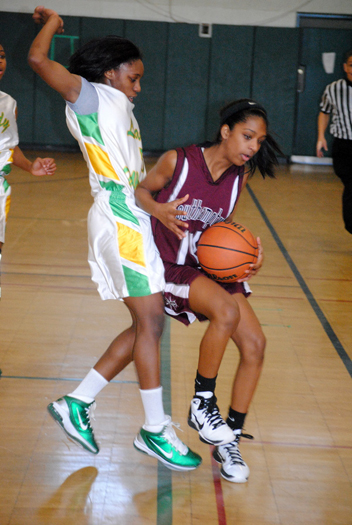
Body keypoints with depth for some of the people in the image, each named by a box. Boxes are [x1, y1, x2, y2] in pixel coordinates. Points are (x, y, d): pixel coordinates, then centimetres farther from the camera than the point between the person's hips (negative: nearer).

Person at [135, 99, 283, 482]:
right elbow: (141, 191, 0)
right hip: (172, 267, -6)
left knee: (254, 344, -7)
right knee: (227, 311, -33)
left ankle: (229, 442, 8)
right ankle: (202, 405, -13)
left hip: (212, 267, 6)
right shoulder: (178, 161, -13)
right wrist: (159, 210, -22)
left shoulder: (239, 176, 1)